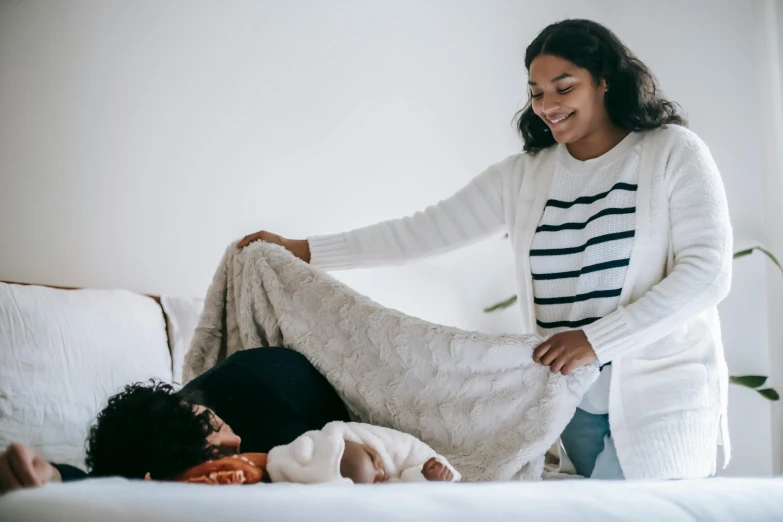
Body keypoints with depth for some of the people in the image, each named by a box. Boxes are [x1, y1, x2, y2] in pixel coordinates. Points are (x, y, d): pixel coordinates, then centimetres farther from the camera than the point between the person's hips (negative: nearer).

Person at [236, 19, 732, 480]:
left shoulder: (673, 152, -3)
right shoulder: (523, 175, 8)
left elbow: (708, 271, -10)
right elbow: (426, 230, 9)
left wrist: (596, 340, -18)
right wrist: (302, 249, 7)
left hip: (663, 398, -3)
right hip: (577, 399, 4)